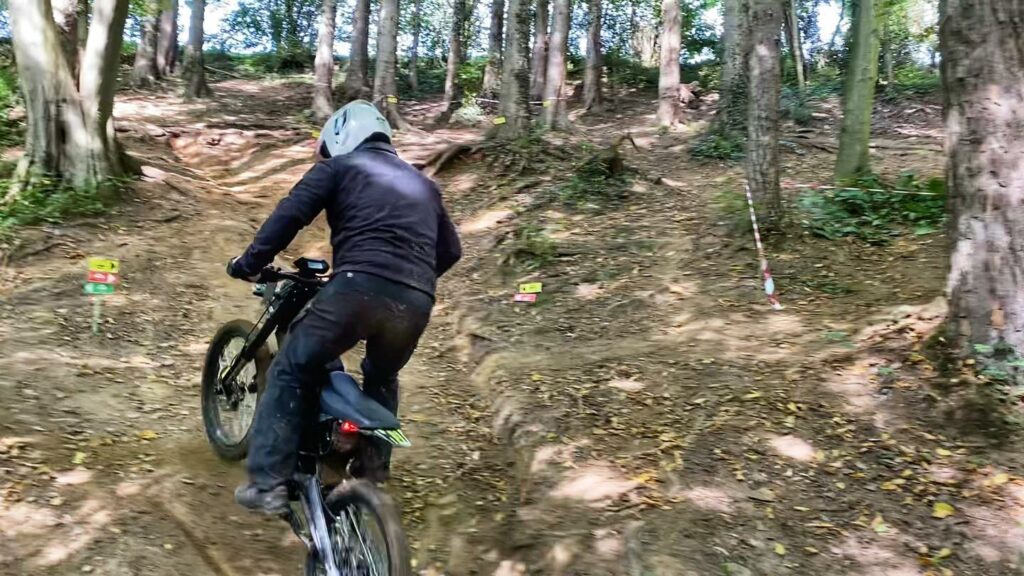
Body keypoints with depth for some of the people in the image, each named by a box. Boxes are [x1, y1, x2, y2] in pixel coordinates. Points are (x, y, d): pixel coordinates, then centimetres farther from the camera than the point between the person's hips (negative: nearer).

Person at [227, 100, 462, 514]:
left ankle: (269, 484, 5)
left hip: (359, 286, -5)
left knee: (290, 372, 10)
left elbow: (289, 215, 3)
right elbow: (450, 250, 34)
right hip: (415, 303, 5)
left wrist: (248, 264, 12)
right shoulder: (422, 183, 32)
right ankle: (372, 476, 34)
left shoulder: (338, 166, 17)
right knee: (381, 380, 31)